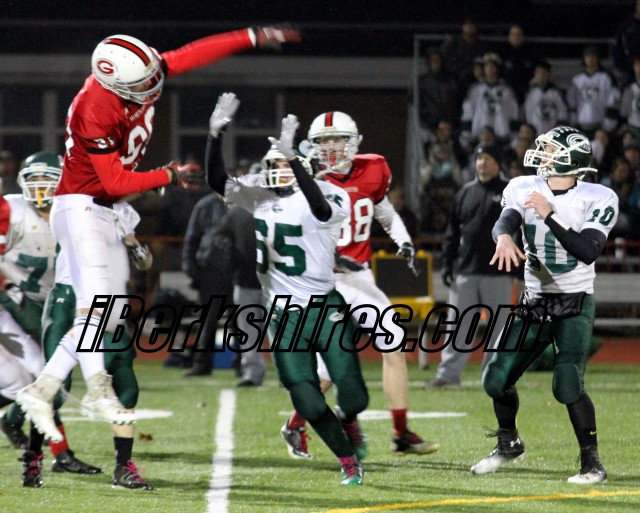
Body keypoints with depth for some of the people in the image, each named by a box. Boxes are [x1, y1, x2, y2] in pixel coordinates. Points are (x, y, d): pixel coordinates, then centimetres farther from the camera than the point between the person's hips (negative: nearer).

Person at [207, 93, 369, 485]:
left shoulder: (326, 194, -11)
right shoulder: (259, 194, 3)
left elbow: (322, 211, -35)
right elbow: (217, 183, -10)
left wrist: (292, 159, -45)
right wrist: (216, 134, -24)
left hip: (327, 306, -3)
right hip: (286, 316, 3)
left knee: (354, 398, -6)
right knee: (309, 404, -5)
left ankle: (348, 423, 33)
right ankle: (348, 460, 20)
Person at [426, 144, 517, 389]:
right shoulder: (465, 193, 13)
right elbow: (452, 232, 14)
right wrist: (447, 264, 7)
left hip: (498, 271, -3)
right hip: (465, 271, 3)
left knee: (499, 324, 2)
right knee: (458, 324, 0)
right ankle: (448, 374, -2)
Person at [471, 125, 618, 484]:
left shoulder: (596, 200, -10)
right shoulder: (525, 190, 0)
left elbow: (589, 253, -21)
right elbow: (504, 221, -20)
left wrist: (549, 216, -27)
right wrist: (505, 238, -45)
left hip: (575, 305, -5)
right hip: (535, 303, 5)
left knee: (567, 386, -20)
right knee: (497, 378, 3)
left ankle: (592, 463, -5)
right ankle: (509, 443, 31)